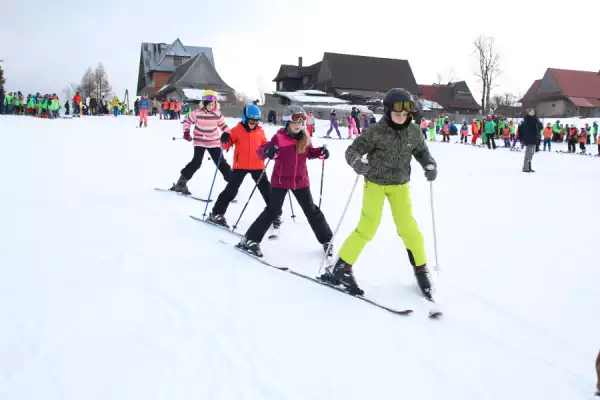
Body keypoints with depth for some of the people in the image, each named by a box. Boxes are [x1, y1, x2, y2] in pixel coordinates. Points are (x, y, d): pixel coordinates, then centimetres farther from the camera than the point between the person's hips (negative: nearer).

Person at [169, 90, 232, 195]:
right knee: (196, 162, -14)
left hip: (214, 142, 3)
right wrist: (186, 132, -7)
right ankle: (181, 183, -2)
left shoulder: (217, 114, -7)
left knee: (221, 162, 2)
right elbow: (187, 121, 2)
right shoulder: (197, 113, -15)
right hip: (200, 141, -3)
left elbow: (223, 125, 9)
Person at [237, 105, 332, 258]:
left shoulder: (304, 138, 1)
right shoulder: (279, 137, -13)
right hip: (281, 180, -4)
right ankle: (250, 240, 1)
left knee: (312, 211, 11)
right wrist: (268, 151, -36)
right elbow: (261, 151, -13)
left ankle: (327, 240, 25)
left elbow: (309, 153, 17)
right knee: (272, 211, -8)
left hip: (301, 180, 4)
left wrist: (320, 152, -3)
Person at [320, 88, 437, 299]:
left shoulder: (414, 132, -7)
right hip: (375, 183, -3)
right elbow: (352, 150, -15)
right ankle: (341, 268, 3)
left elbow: (422, 152, 7)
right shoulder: (375, 131, -19)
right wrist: (357, 163, -38)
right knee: (367, 227, -9)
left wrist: (430, 166, -13)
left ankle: (421, 269, 23)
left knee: (408, 227, 3)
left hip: (400, 185, 3)